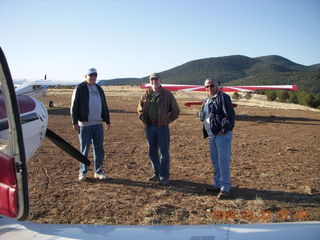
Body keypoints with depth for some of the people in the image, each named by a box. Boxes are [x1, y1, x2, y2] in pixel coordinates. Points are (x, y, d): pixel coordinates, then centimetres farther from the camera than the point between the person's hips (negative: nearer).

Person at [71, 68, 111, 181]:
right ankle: (83, 172, 14)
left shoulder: (99, 89, 16)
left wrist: (107, 121, 17)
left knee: (99, 148, 7)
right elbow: (74, 106, -6)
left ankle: (98, 171, 17)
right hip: (85, 124, -5)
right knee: (84, 149, 2)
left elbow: (104, 106, 21)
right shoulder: (80, 88, -1)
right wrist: (74, 122, -12)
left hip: (98, 124, 5)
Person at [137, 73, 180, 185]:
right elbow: (140, 109, 20)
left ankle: (164, 176, 9)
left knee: (164, 153, -2)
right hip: (150, 126, 4)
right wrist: (144, 120, 7)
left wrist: (167, 121, -4)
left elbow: (176, 111, 2)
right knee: (152, 152, 10)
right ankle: (156, 174, 24)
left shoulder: (167, 94, -2)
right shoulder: (146, 95, 8)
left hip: (162, 127, -4)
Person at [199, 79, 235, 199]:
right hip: (212, 135, 9)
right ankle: (217, 184, 26)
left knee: (223, 161, -9)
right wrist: (206, 132, 11)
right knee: (215, 161, 15)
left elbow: (230, 114, -16)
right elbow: (202, 116, 26)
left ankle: (225, 188, -3)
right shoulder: (206, 101, 18)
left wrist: (224, 129, -18)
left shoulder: (223, 97, -8)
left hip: (222, 135, -9)